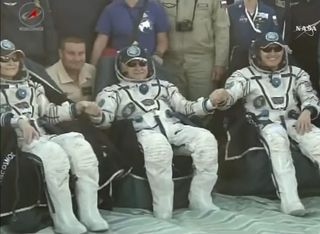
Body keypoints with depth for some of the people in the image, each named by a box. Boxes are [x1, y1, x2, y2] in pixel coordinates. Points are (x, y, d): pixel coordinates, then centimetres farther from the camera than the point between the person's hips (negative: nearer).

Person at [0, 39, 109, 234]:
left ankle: (89, 213, -20)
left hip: (42, 137, 6)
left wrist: (77, 108, 11)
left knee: (81, 147, -21)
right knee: (54, 154, -35)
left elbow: (48, 113, 22)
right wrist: (18, 120, -30)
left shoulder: (30, 85, 25)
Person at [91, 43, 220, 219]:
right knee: (158, 145, -40)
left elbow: (185, 107, 22)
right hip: (144, 132, -4)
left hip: (174, 128, 4)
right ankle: (163, 209, -32)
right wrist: (95, 115, -22)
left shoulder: (163, 86, 31)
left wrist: (211, 103, 4)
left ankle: (199, 199, -18)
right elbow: (105, 119, 4)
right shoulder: (113, 92, 19)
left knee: (206, 138, -25)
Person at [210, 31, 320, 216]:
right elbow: (231, 94, -9)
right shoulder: (244, 75, 8)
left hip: (295, 121, 3)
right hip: (265, 123, -2)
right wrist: (222, 95, -35)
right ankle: (289, 198, -43)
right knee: (277, 138, -37)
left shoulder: (296, 73, 19)